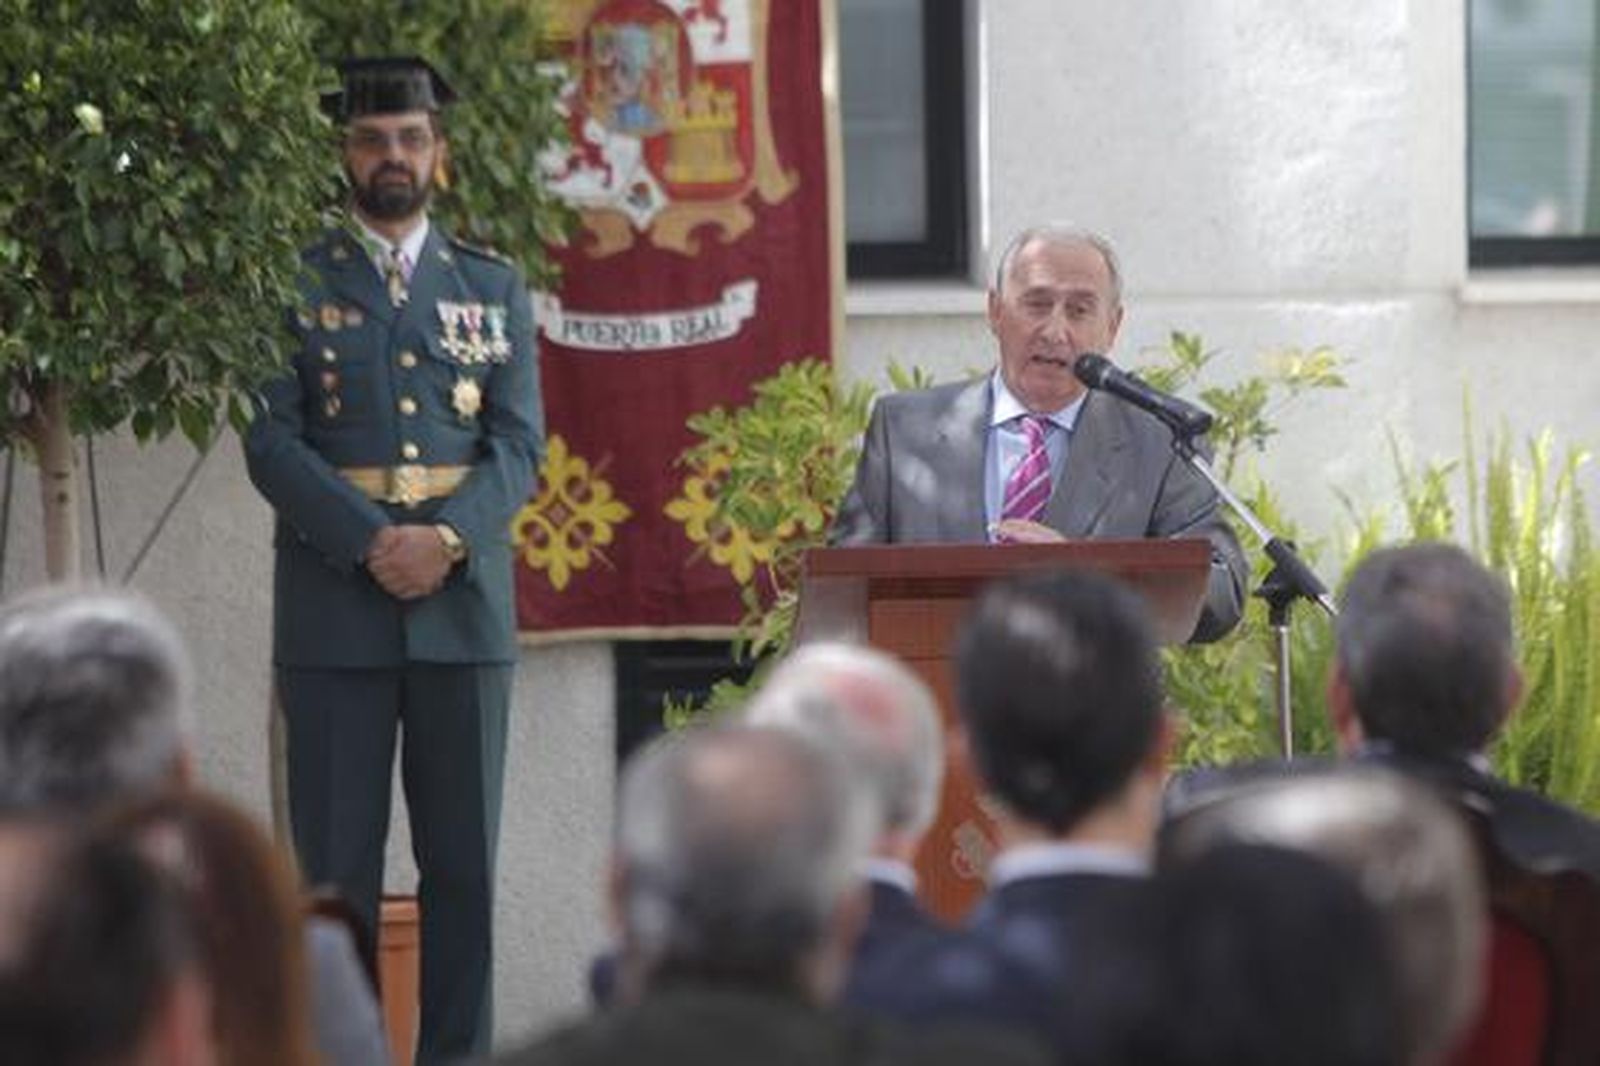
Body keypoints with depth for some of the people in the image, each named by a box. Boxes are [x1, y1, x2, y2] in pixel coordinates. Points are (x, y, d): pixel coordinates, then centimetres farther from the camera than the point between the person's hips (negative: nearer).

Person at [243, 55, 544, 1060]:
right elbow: (272, 443, -2)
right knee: (336, 864, -3)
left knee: (463, 862, 2)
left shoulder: (494, 287, 14)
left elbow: (520, 443, 6)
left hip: (465, 604, 2)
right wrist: (372, 542, -15)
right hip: (332, 613, -2)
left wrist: (445, 539, -12)